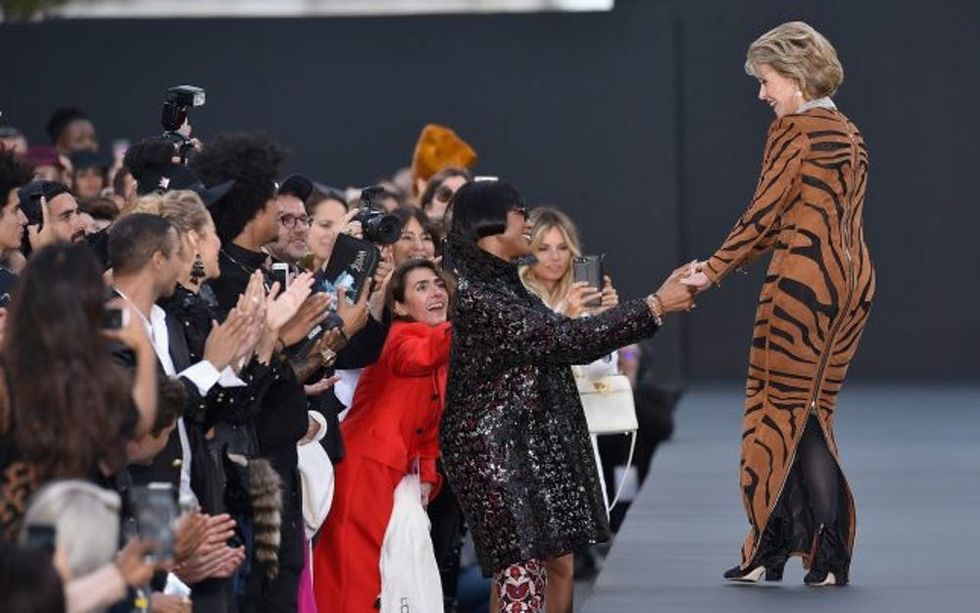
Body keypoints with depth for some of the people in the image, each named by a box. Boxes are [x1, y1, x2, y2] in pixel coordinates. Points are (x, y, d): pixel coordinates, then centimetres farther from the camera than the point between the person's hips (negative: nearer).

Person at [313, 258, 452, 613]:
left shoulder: (446, 353, 14)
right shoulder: (399, 339, -12)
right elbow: (420, 357, -38)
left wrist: (427, 476, 6)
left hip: (397, 473, 9)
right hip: (363, 467, -9)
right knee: (354, 572, -9)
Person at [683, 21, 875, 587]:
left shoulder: (794, 129, -9)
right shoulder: (851, 136, 16)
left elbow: (764, 215, -12)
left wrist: (714, 271, -6)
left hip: (804, 278, -8)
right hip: (854, 280, 8)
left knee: (786, 410, 0)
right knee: (813, 410, 11)